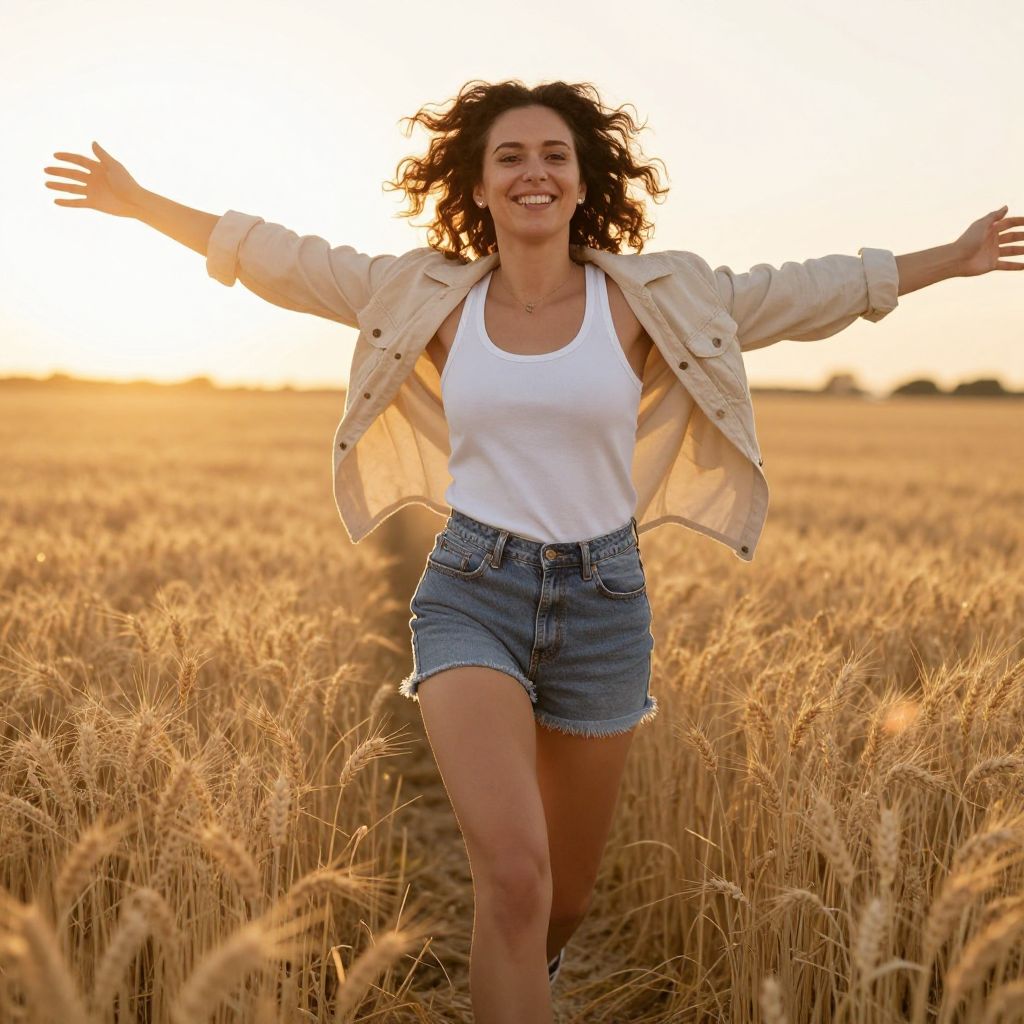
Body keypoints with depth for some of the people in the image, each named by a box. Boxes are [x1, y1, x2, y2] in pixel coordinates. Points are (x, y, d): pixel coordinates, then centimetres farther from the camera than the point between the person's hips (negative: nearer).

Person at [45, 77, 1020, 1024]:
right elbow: (282, 260, 7)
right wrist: (140, 204, 11)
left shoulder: (651, 296, -2)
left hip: (603, 601, 2)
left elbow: (802, 293, 6)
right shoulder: (429, 295, 0)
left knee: (566, 897, 16)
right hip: (470, 594, -1)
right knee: (514, 877, -22)